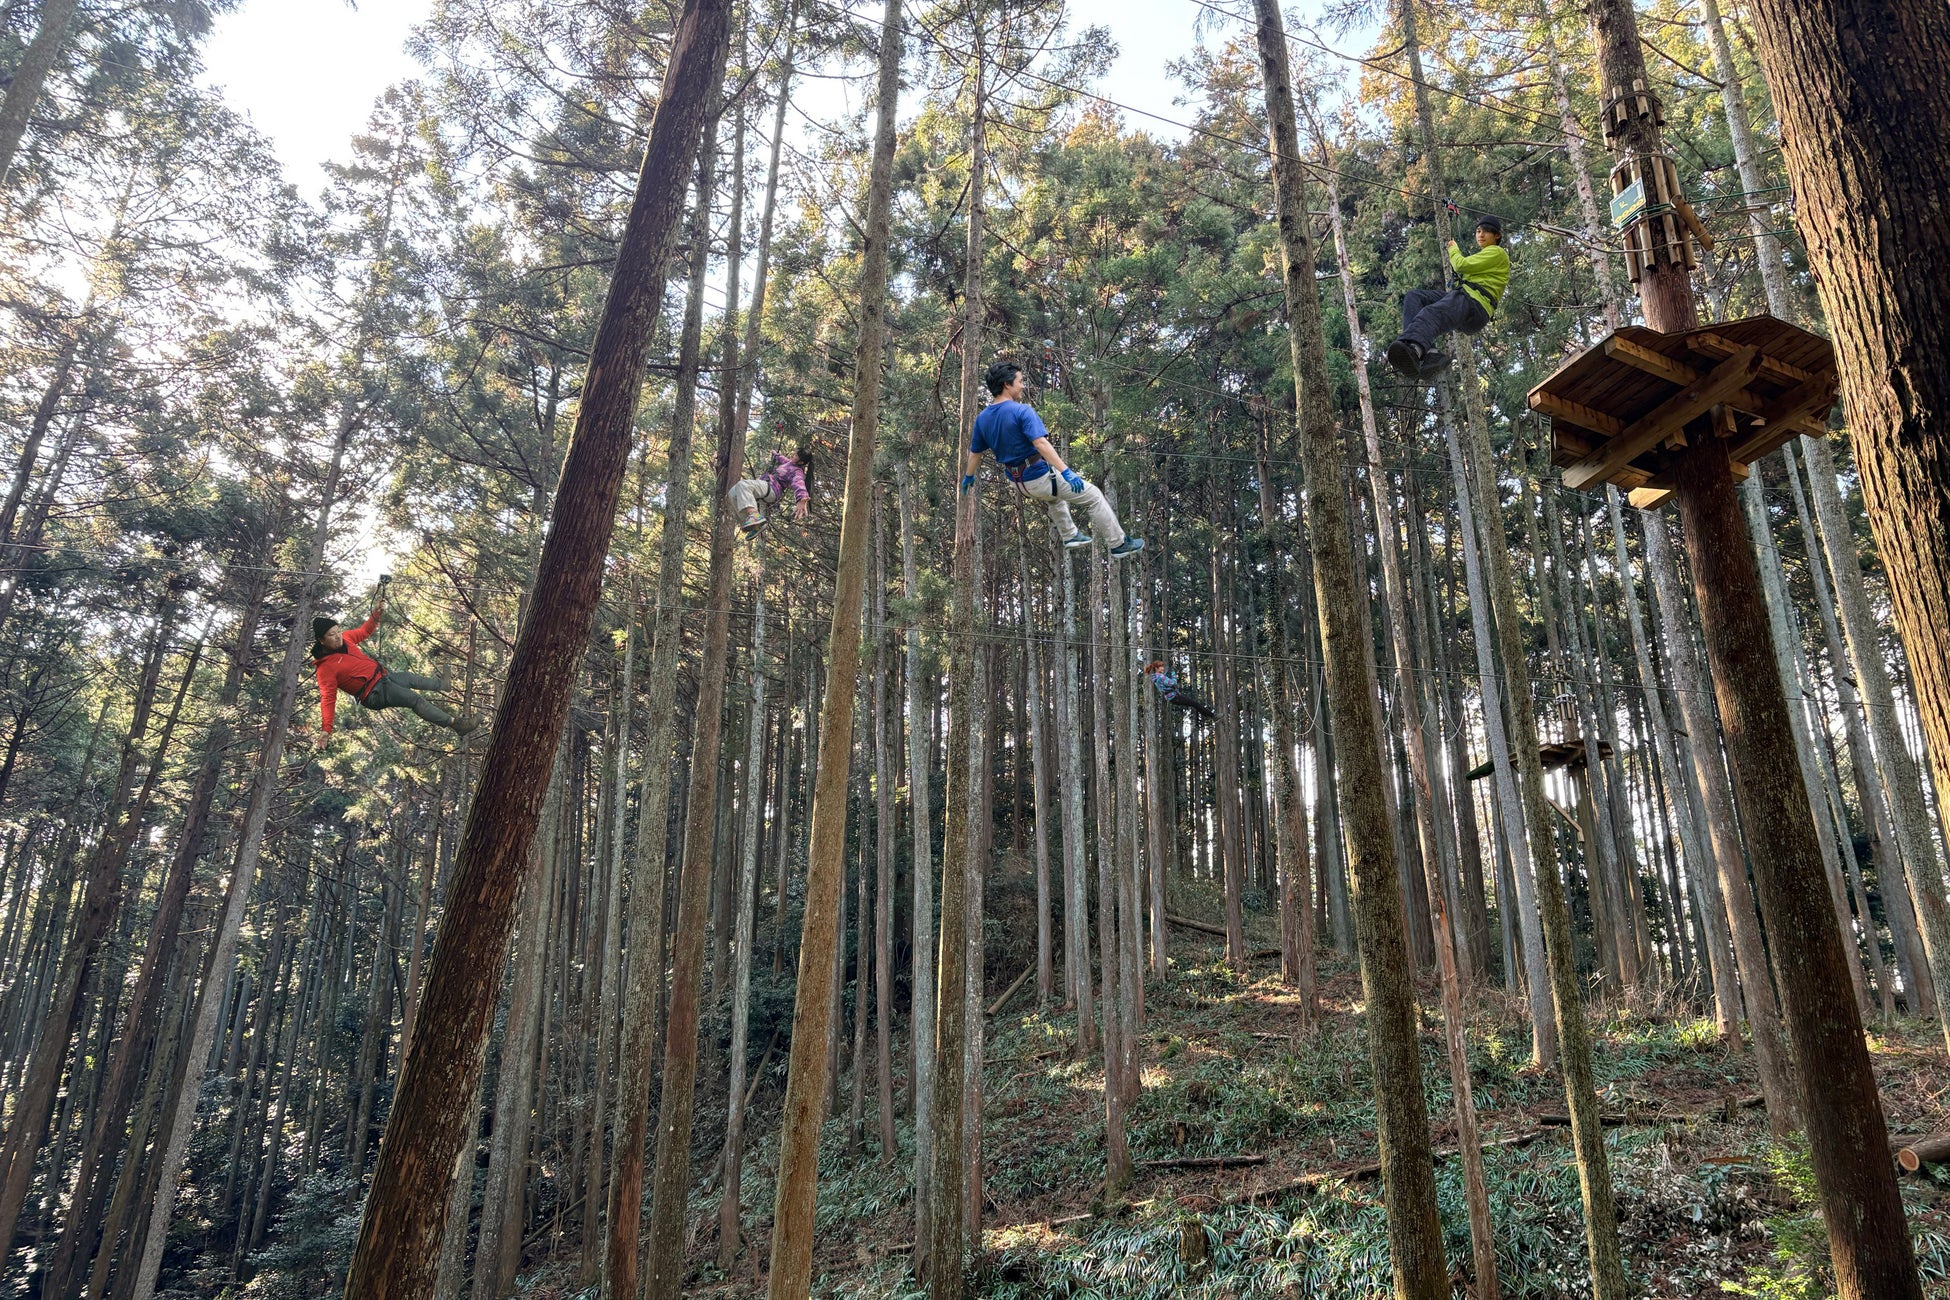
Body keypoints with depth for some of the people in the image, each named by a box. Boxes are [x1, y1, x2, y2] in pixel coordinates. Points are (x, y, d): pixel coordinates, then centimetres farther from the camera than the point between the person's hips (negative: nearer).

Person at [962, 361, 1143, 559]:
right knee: (1094, 497, 5)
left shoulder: (982, 418, 1)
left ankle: (1070, 535, 35)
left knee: (1055, 495, 38)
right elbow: (1040, 443, -31)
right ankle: (1119, 544, 10)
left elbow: (974, 452, 11)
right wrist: (1066, 472, -34)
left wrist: (968, 476, 29)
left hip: (1017, 481, 8)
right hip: (1040, 475, -8)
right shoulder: (1022, 411, -21)